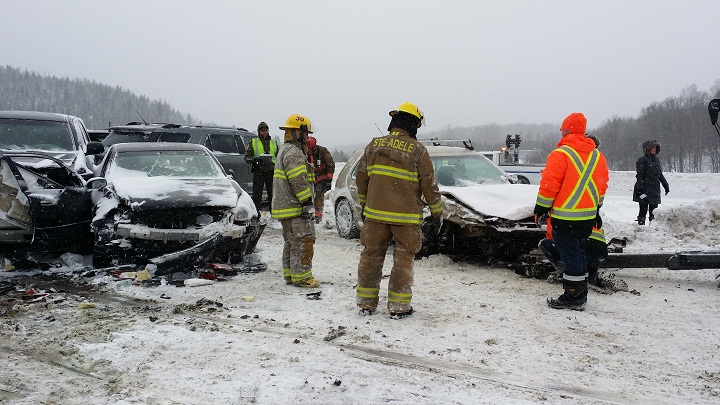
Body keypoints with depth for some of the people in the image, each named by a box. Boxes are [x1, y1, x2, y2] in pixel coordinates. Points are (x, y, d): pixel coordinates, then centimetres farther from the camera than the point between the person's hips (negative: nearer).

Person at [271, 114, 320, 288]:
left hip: (285, 206, 11)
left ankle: (290, 274, 23)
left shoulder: (285, 150, 20)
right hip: (294, 208, -11)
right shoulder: (293, 153, -16)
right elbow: (299, 182, -23)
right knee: (303, 241, -7)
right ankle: (301, 277, -3)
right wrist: (307, 204, -21)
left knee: (291, 242, 16)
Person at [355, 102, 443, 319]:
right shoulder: (417, 150, -7)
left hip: (375, 213, 4)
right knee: (403, 260, 7)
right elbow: (429, 183, -5)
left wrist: (364, 204, 23)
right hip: (405, 215, -3)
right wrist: (436, 211, 8)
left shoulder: (374, 145, 5)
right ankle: (398, 307, 11)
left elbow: (361, 178, 11)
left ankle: (366, 303, 20)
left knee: (371, 256, 13)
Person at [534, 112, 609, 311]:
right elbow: (602, 185, 16)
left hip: (565, 217, -7)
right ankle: (580, 294, 25)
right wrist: (596, 209, 26)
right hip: (588, 216, 7)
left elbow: (548, 185, -15)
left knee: (570, 255, -1)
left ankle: (572, 297, 3)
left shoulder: (560, 155, -14)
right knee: (577, 252, 17)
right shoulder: (597, 155, 9)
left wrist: (540, 209, -5)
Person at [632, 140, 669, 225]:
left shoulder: (656, 160, 15)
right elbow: (639, 176, -12)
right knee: (643, 210, -5)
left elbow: (660, 174, 23)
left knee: (654, 211, 8)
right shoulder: (642, 160, -7)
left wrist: (666, 185, 21)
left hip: (655, 190, 7)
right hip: (645, 190, -7)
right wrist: (639, 189, -19)